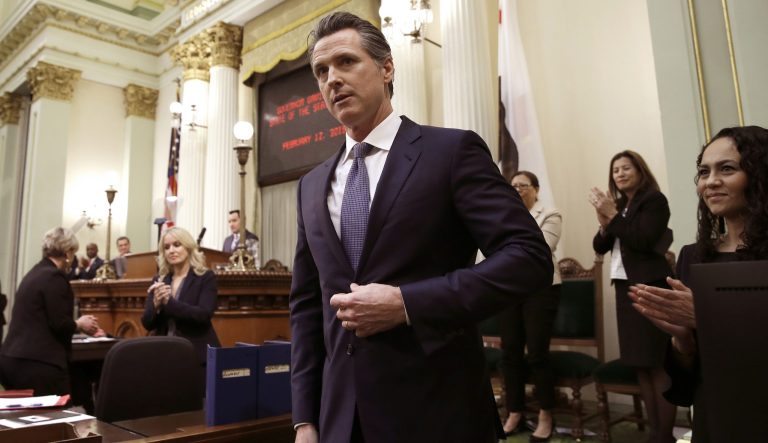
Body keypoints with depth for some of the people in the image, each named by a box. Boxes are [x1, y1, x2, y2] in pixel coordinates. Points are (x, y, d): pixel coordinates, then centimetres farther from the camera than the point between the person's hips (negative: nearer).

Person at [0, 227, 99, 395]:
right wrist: (79, 324, 1)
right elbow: (59, 324, -18)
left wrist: (76, 323, 23)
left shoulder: (35, 272, 15)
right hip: (37, 363, -10)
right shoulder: (54, 276, -14)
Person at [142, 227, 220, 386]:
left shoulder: (206, 277, -4)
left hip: (197, 356, -4)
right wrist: (156, 304, -16)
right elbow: (147, 323, 5)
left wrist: (168, 301, -22)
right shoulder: (159, 280, 9)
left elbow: (203, 315, -16)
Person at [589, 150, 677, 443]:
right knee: (640, 364, 8)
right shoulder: (619, 205, 13)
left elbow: (643, 240, -18)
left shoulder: (654, 200, -6)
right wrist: (604, 221, -7)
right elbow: (600, 247, 10)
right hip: (625, 286, 7)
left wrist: (613, 215, -15)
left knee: (657, 364, -5)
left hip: (651, 286, -7)